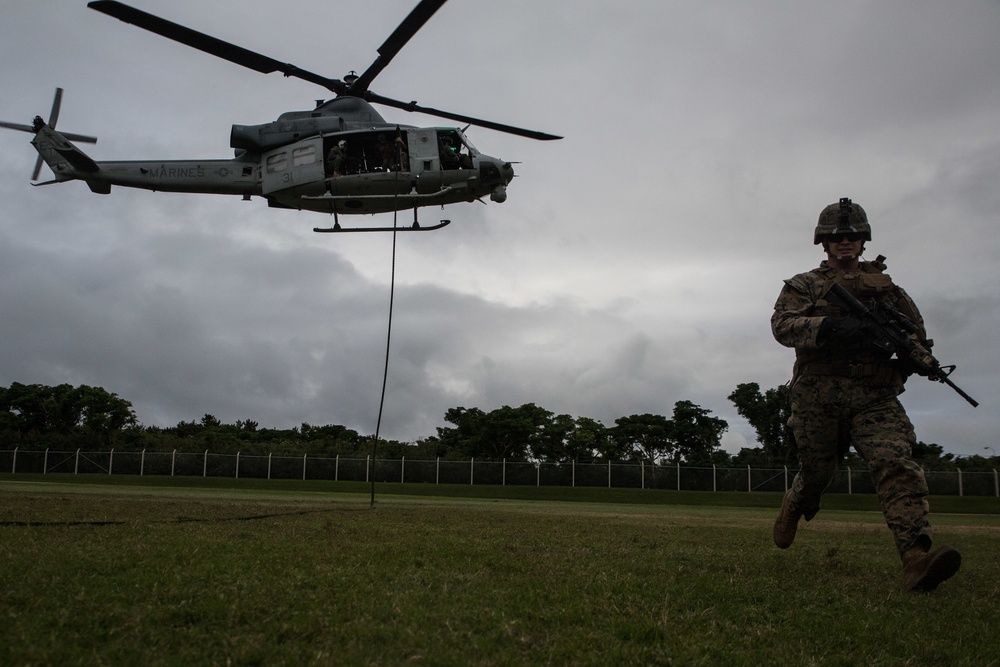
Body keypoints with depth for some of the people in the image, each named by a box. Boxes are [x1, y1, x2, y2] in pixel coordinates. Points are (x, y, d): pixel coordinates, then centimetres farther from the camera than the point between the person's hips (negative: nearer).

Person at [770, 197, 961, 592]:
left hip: (875, 397, 1)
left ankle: (917, 558, -28)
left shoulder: (888, 288, 17)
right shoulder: (804, 285, 9)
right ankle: (794, 507, 43)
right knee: (817, 471, 9)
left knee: (898, 464, -19)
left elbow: (918, 335, 24)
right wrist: (829, 327, -26)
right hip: (819, 396, -1)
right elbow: (782, 325, -9)